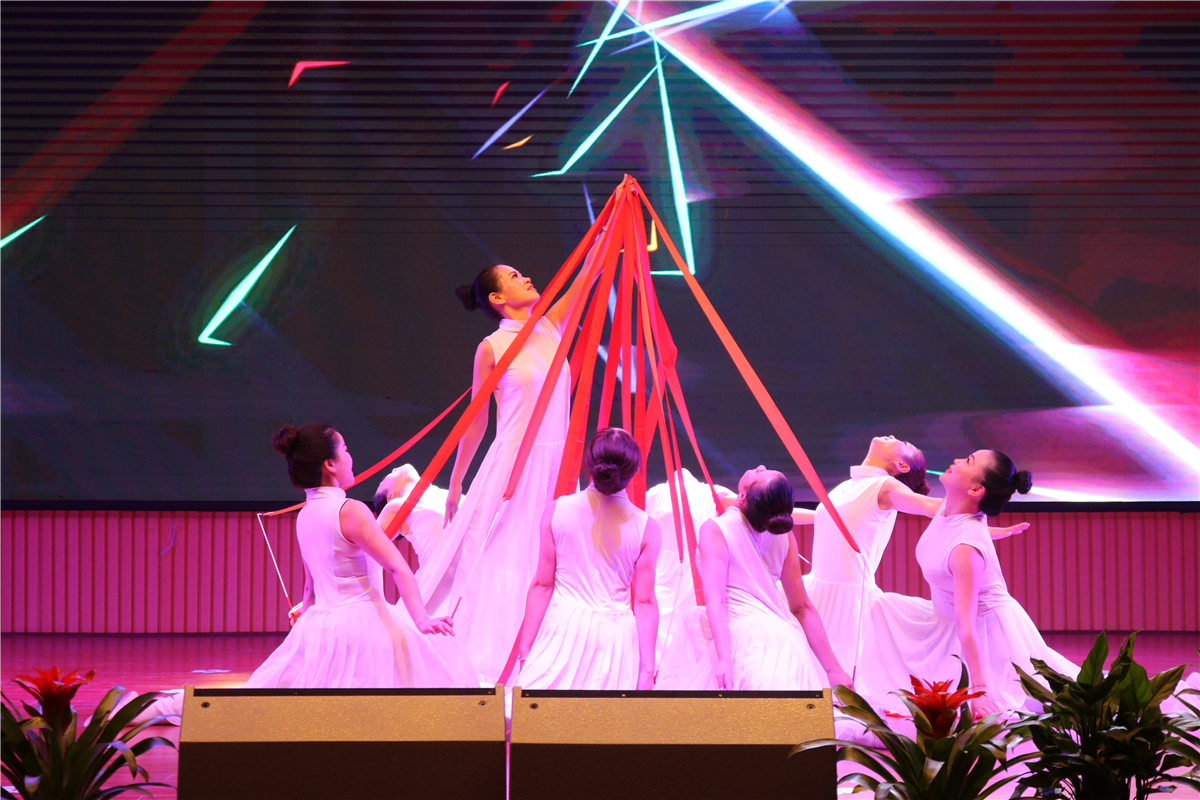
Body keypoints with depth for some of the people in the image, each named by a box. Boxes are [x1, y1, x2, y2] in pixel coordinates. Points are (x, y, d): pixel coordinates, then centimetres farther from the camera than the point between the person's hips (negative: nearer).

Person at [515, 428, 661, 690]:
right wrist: (648, 668, 2)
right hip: (615, 637, 0)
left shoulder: (557, 510, -1)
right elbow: (645, 602, -2)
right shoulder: (645, 527, -2)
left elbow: (542, 584, 1)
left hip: (563, 628, 0)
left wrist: (525, 646, 6)